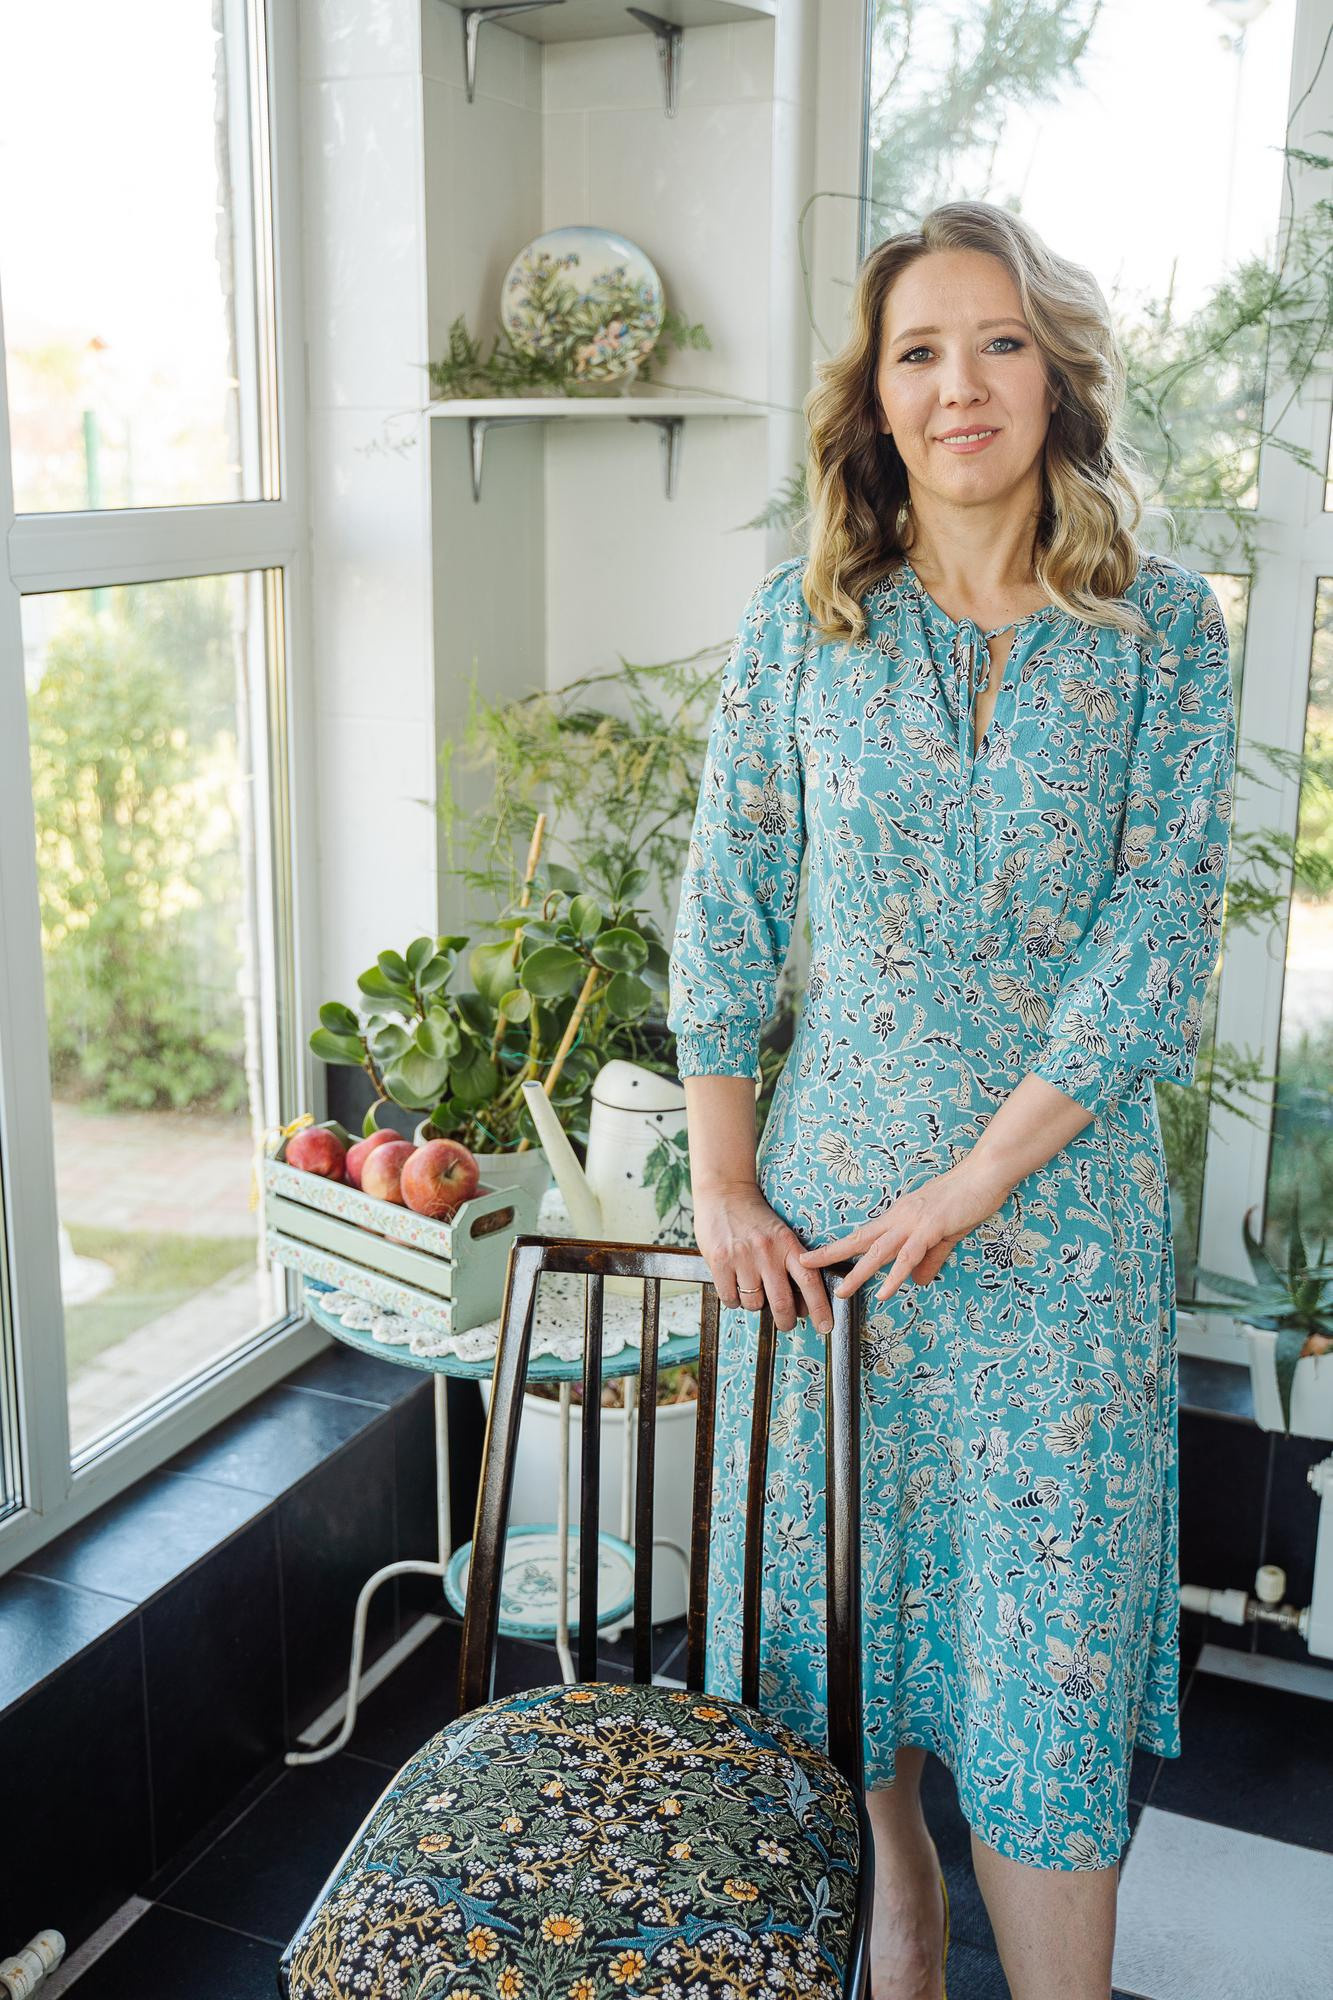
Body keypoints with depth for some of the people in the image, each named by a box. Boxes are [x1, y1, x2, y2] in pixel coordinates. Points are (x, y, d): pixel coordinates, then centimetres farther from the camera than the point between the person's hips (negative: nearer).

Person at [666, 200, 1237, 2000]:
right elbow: (725, 918, 2)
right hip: (829, 1179, 2)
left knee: (1053, 1608, 4)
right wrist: (723, 1190, -4)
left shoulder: (1164, 624, -2)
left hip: (1063, 1193, -1)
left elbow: (1164, 925, -8)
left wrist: (976, 1177, -14)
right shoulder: (800, 621, 1)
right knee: (836, 1569, 14)